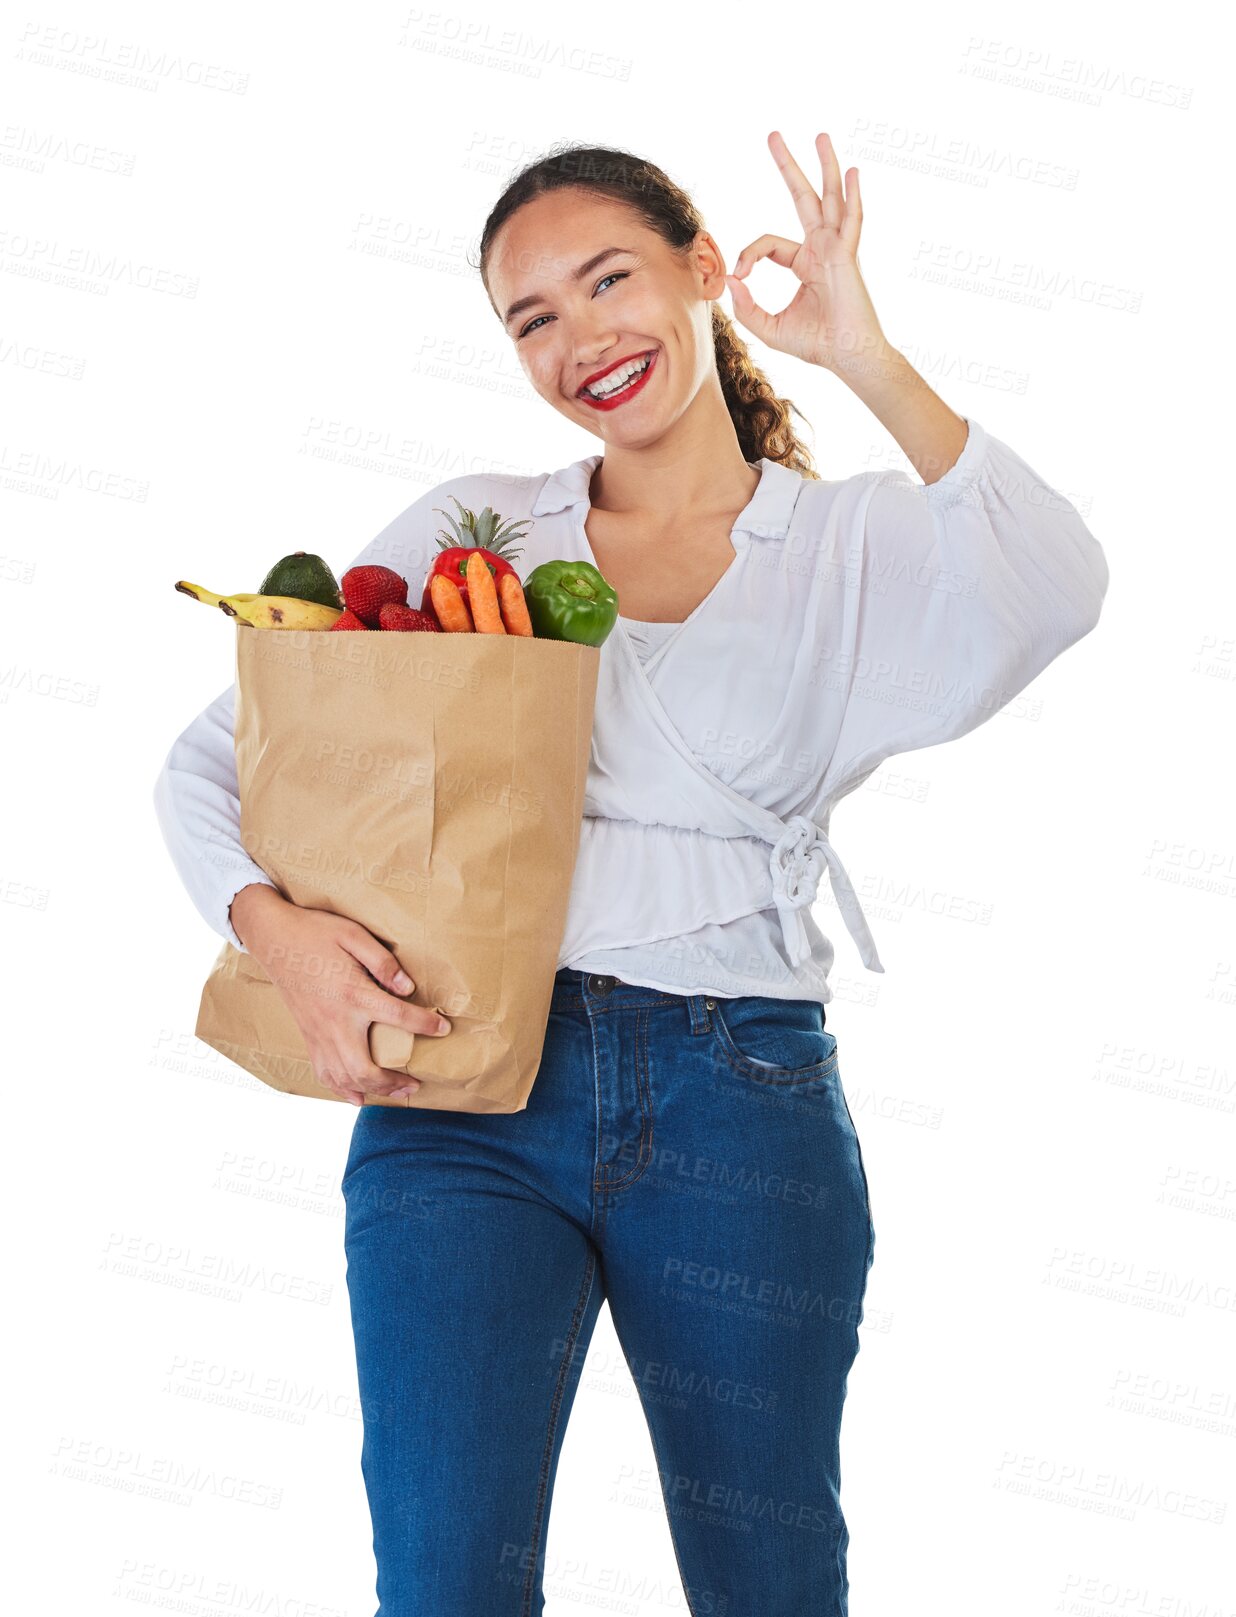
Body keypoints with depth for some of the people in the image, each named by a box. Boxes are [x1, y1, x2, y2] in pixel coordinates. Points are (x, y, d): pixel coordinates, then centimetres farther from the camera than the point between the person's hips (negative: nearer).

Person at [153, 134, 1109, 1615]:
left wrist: (861, 356, -14)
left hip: (743, 1102, 0)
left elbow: (1053, 598, -15)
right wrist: (275, 925, -12)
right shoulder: (471, 532, 11)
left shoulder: (856, 541, 8)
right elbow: (214, 759, 9)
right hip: (464, 1095, 1)